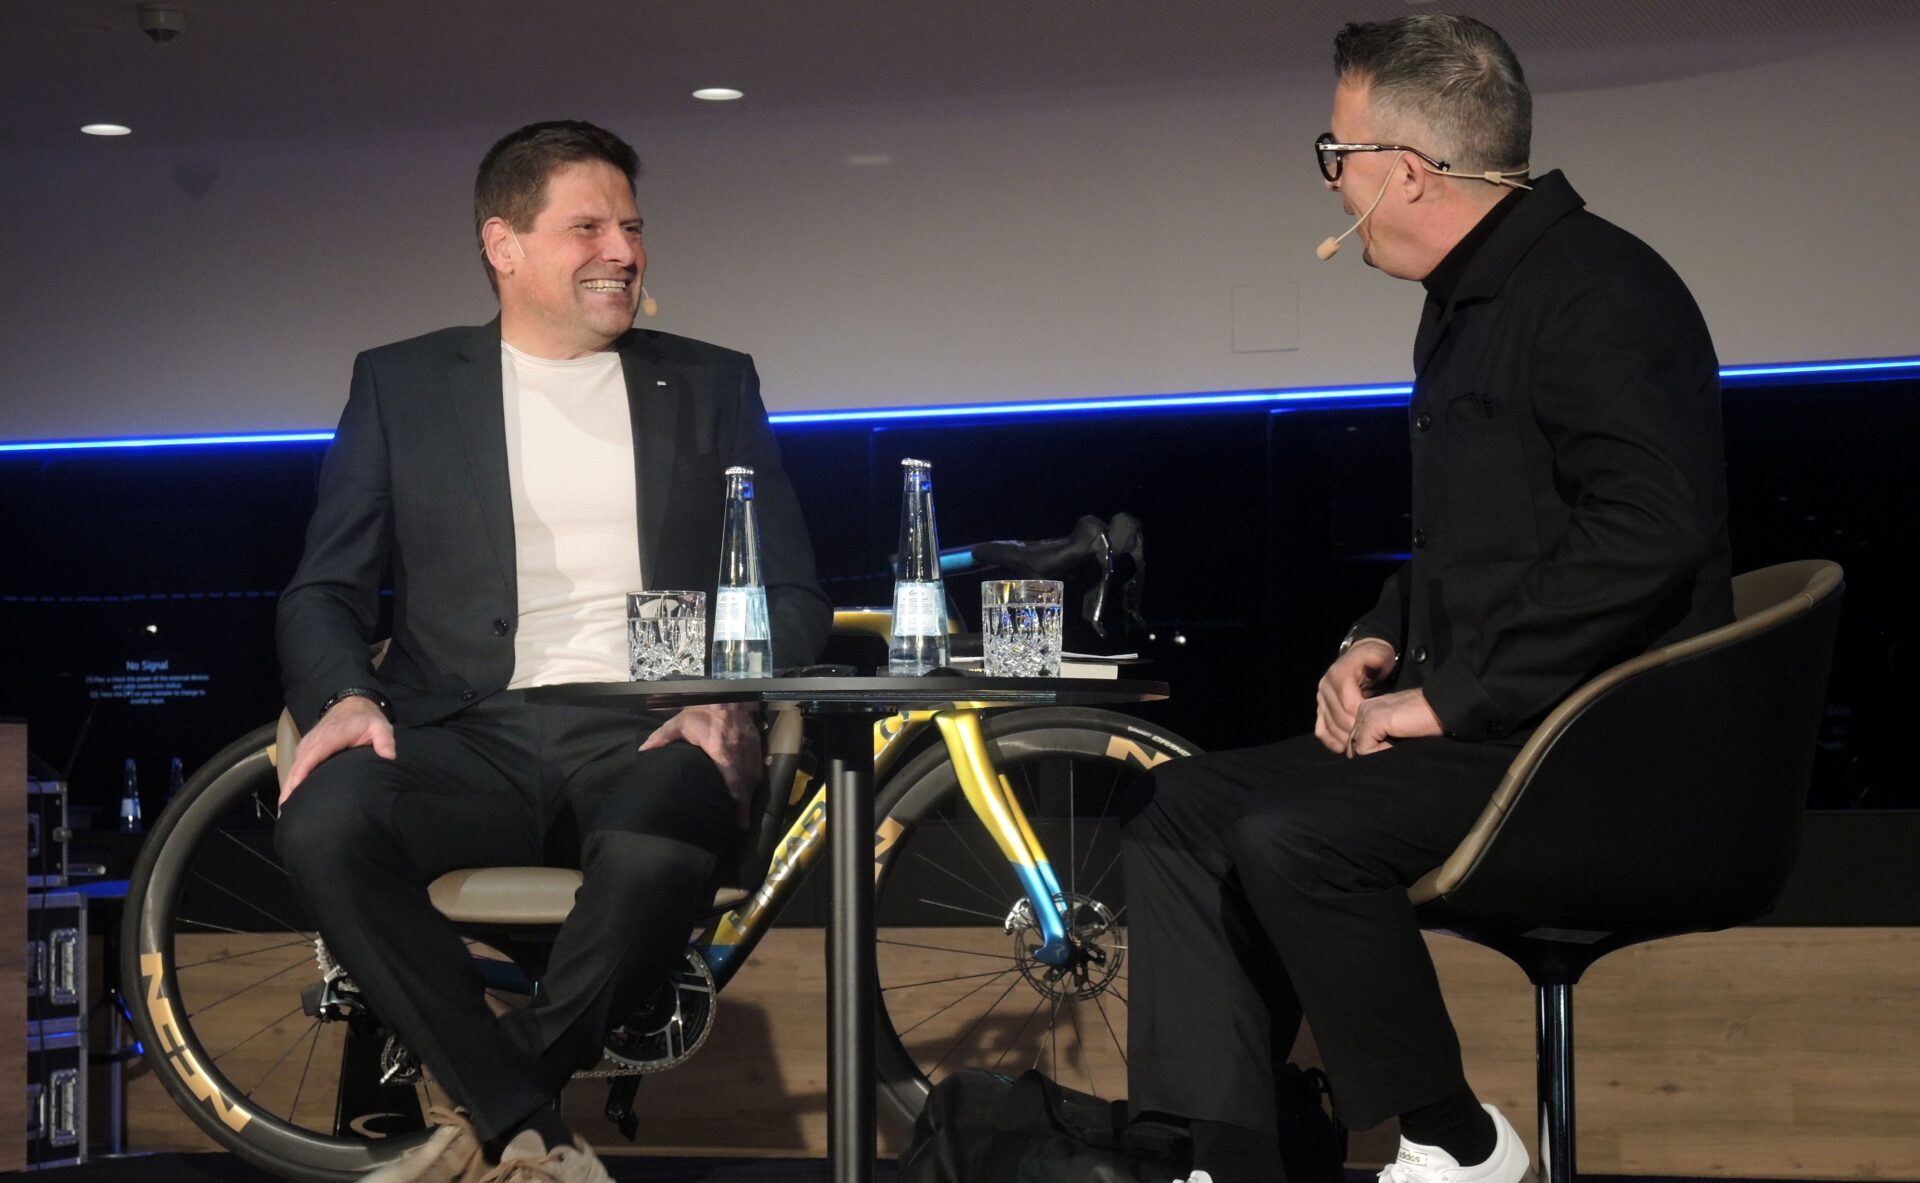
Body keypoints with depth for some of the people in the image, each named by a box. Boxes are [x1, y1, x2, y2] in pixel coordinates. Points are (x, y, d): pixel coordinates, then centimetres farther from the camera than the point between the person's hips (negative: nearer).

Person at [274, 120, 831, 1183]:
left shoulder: (711, 387, 18)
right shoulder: (399, 385, 16)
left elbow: (791, 594, 12)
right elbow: (324, 589, 10)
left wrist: (730, 704, -10)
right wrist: (344, 696, -13)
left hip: (644, 735, 0)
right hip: (474, 732, 1)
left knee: (658, 846, -38)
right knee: (324, 824, -33)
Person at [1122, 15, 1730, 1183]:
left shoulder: (1597, 291, -14)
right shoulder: (1468, 305, 17)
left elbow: (1650, 529, -27)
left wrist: (1450, 696, -23)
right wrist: (1380, 644, 7)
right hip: (1481, 729, 10)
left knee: (1289, 836, -28)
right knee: (1178, 809, 2)